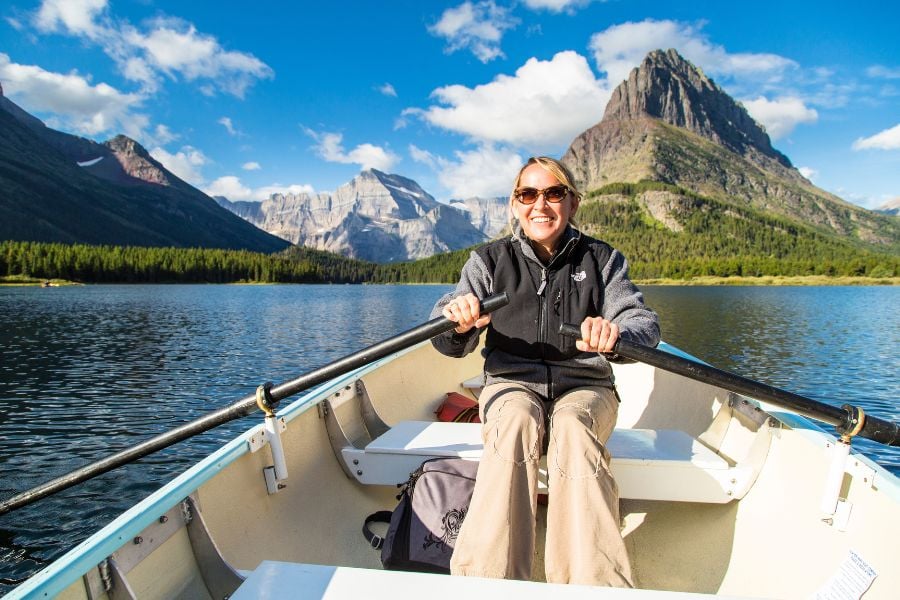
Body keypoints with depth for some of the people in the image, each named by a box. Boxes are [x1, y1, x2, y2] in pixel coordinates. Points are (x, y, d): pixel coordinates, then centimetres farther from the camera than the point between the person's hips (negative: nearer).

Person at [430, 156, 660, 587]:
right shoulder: (490, 261, 7)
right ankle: (489, 583, -36)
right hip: (512, 385, 0)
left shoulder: (602, 260, 9)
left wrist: (616, 334, -30)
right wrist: (458, 325, -29)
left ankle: (595, 586, -35)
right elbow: (451, 343, -3)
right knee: (517, 420, -34)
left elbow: (644, 324, -5)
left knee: (571, 427, -34)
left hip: (584, 387, 1)